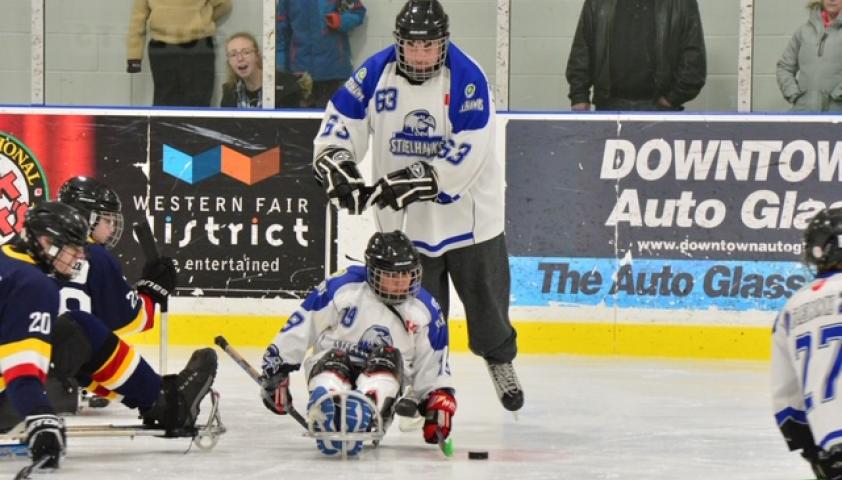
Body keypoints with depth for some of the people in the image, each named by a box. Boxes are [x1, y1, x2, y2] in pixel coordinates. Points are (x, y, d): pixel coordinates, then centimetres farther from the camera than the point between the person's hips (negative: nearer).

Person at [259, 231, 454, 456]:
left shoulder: (425, 309, 5)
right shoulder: (341, 287, -7)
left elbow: (433, 363, 14)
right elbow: (301, 326, -1)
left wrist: (439, 399, 3)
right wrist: (277, 368, -1)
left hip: (385, 376, 2)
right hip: (330, 365, -2)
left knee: (388, 358, -32)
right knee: (333, 361, -36)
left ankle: (362, 416, -62)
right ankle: (326, 419, -68)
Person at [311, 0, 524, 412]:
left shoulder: (467, 80, -18)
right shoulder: (376, 73, -6)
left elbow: (462, 161, -23)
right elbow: (336, 129, 1)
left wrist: (402, 184, -27)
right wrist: (340, 171, -17)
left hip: (469, 214, -2)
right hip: (405, 222, 2)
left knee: (486, 297, 10)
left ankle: (500, 361, 34)